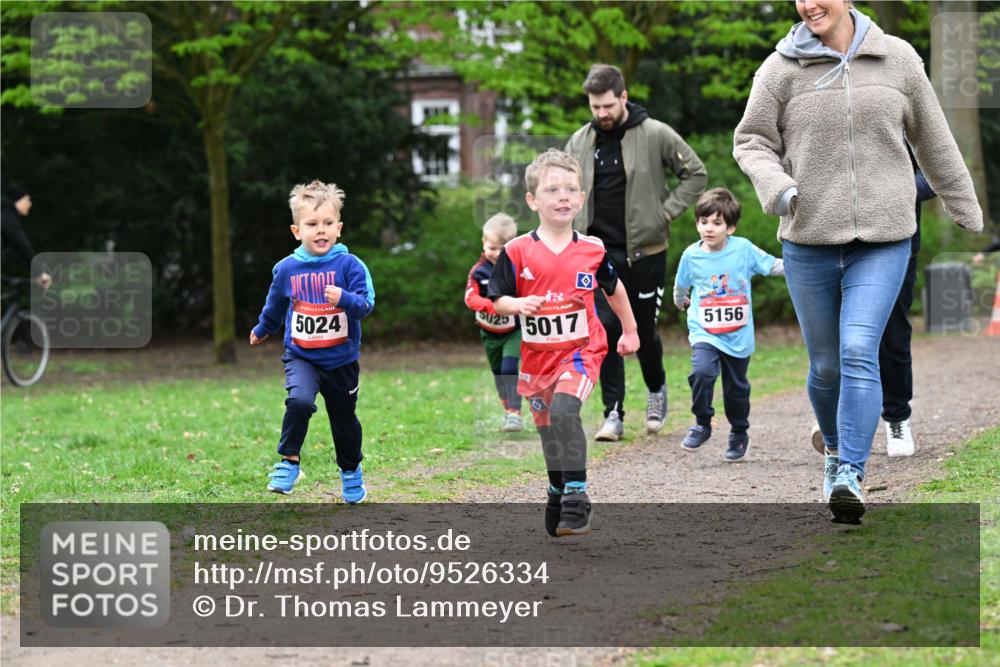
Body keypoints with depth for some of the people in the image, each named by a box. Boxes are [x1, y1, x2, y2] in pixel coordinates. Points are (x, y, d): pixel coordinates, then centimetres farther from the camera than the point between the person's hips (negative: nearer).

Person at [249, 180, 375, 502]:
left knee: (344, 419, 15)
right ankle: (289, 462, -13)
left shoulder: (349, 265, -12)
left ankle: (351, 471, 40)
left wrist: (345, 299, -37)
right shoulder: (287, 269, -5)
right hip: (301, 357, 0)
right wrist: (262, 330, 31)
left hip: (342, 359, 0)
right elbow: (275, 305, 15)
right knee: (299, 400, -29)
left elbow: (366, 304, -17)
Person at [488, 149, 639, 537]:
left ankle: (576, 497, -21)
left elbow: (614, 289, 15)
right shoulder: (517, 252, -8)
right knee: (548, 431, 14)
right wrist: (518, 304, -23)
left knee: (563, 410, -26)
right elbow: (496, 300, -1)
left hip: (580, 349, -2)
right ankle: (558, 494, 37)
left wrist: (630, 331, 23)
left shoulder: (593, 250, -4)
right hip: (537, 355, 2)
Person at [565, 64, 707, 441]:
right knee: (607, 329, -6)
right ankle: (613, 413, -1)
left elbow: (696, 174, 3)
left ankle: (656, 390, 34)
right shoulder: (580, 142, 5)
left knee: (645, 330, 6)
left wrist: (666, 212, -6)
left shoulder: (656, 135, -5)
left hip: (644, 251, -2)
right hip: (599, 252, 2)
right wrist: (572, 234, 4)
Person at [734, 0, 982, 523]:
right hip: (808, 242, 1)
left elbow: (934, 144, 13)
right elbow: (751, 142, 6)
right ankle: (835, 448, 36)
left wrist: (967, 215, 21)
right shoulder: (782, 68, 0)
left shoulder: (898, 59, 3)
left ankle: (850, 475, -17)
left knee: (859, 352, -16)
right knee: (826, 364, 9)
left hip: (883, 241, -1)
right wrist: (776, 187, -15)